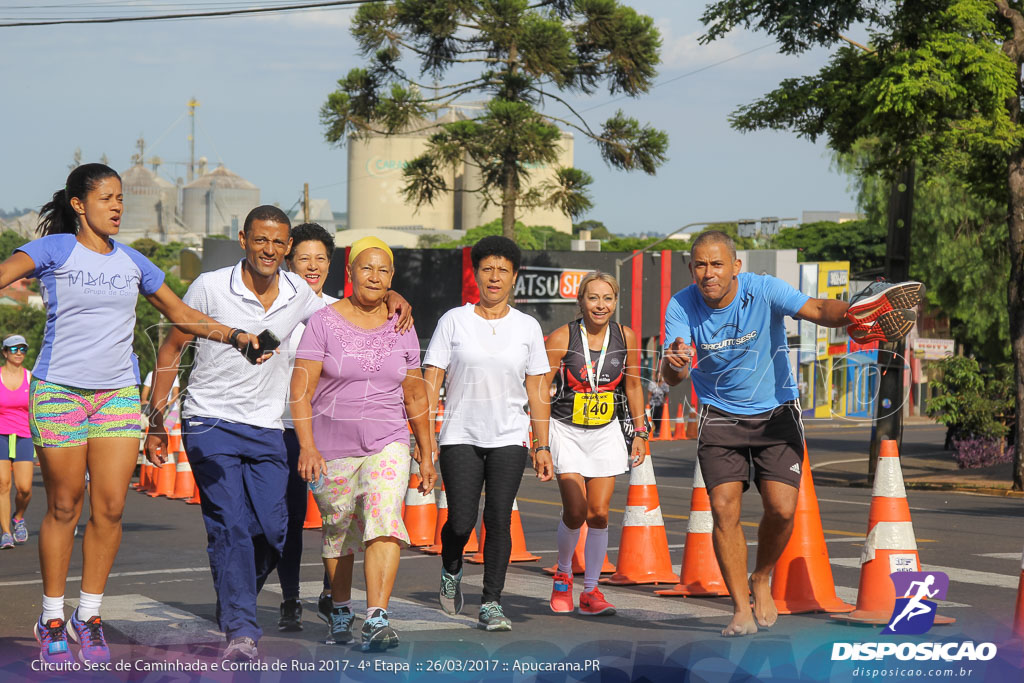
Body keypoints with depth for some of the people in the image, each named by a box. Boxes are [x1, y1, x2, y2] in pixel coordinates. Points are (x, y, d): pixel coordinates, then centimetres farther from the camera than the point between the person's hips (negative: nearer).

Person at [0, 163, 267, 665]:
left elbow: (181, 314, 20)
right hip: (60, 392, -4)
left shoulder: (132, 261, 12)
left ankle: (89, 617, 11)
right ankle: (52, 620, 13)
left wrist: (234, 335, 9)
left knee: (110, 508, -2)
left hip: (119, 394, 4)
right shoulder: (55, 249, -3)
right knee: (63, 508, 1)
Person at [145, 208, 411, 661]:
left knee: (272, 532, -2)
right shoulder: (210, 287, -7)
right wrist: (156, 421, -1)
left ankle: (234, 602, 24)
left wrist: (389, 296, 3)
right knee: (230, 526, -15)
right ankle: (241, 631, -14)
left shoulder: (299, 295, 3)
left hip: (266, 430, 4)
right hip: (210, 424, -4)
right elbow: (171, 349, 2)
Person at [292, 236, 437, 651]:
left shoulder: (401, 328, 6)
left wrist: (426, 453, 14)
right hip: (331, 447, -1)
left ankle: (377, 619, -28)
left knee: (384, 522, -20)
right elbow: (301, 388, -9)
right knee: (337, 532, 11)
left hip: (387, 445, 1)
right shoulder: (324, 322, -4)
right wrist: (307, 446, -20)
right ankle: (340, 612, 33)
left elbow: (415, 396, 13)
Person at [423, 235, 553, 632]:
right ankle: (451, 571, 26)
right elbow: (431, 380, 0)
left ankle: (491, 605, 3)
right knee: (460, 523, -6)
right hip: (460, 436, -1)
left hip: (509, 438, 1)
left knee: (499, 520, -5)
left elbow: (537, 391, 9)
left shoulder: (527, 327, 6)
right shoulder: (454, 321, 2)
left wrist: (542, 446, 4)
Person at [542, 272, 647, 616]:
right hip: (567, 432, -3)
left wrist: (640, 433, 9)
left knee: (599, 513, -2)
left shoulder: (625, 337, -3)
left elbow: (632, 386, 10)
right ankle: (563, 575, 17)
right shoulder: (562, 338, -13)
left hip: (606, 433, 3)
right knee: (575, 512, -11)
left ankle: (591, 591, 9)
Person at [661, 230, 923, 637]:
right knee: (724, 509, -12)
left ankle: (762, 580, 19)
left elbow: (816, 310, -32)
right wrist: (675, 364, -47)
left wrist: (849, 313, -54)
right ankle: (742, 610, -1)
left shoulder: (763, 291, -18)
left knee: (782, 509, -11)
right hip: (720, 417, 1)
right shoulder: (681, 308, -14)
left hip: (776, 412, -1)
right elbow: (671, 377, -21)